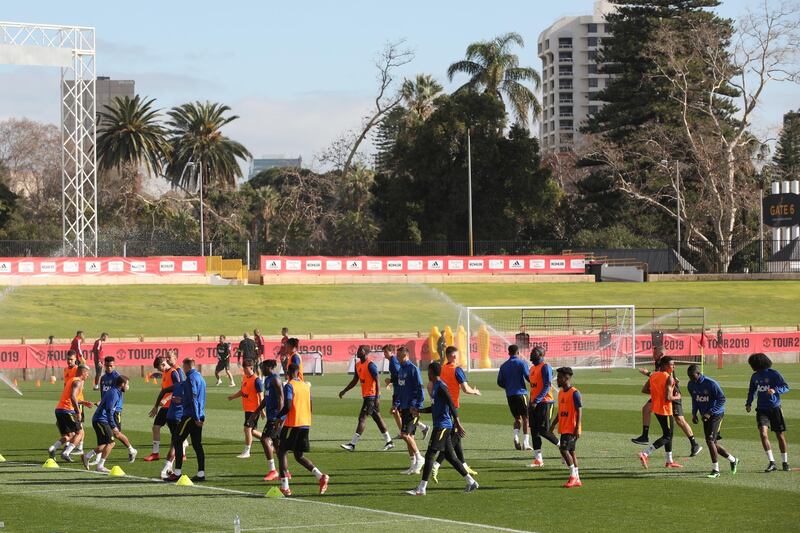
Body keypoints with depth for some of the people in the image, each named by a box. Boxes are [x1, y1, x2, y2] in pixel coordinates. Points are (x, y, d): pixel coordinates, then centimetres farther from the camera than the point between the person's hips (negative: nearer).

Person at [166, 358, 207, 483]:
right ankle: (201, 473, 4)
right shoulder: (200, 378, 17)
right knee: (197, 444, 8)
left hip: (190, 415, -9)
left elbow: (193, 399, -18)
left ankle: (177, 473, -5)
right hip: (200, 416, 9)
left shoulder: (191, 378, -12)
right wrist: (181, 400, 33)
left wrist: (196, 418, -20)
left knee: (178, 441, -2)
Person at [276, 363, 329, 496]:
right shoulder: (307, 386, 13)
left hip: (292, 424, -7)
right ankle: (321, 476, -5)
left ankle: (285, 487, -4)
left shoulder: (289, 386, -9)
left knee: (282, 452, 4)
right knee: (299, 455, 15)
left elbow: (287, 407, -19)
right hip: (306, 424, 7)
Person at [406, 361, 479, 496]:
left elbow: (452, 406, -19)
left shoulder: (441, 386, -13)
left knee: (429, 455, -11)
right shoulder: (435, 386, 16)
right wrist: (419, 411, 18)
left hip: (442, 427, -10)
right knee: (450, 457, 14)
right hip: (440, 426, 10)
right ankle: (471, 482, 20)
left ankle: (421, 488, -12)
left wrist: (458, 425, -23)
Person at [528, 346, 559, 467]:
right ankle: (538, 459, 7)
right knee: (534, 431, 5)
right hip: (534, 403, 9)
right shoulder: (532, 368, 16)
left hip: (544, 403, -9)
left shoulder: (545, 368, -12)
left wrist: (536, 401, -24)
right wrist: (531, 403, 20)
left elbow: (547, 387, -19)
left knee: (543, 430, -8)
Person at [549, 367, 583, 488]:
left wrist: (577, 428, -20)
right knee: (570, 451, 9)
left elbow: (579, 411, -15)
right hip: (563, 428, 9)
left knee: (564, 449, -15)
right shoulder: (561, 392, 13)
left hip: (571, 429, -9)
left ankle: (573, 476, -5)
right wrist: (553, 425, 22)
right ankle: (577, 479, 13)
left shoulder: (574, 393, -13)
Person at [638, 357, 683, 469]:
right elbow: (668, 397, -24)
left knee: (668, 434, 20)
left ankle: (669, 461, 26)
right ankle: (645, 454, -12)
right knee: (667, 437, 0)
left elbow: (644, 390, 7)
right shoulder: (669, 378, -19)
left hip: (656, 408, 9)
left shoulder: (653, 375, 5)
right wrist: (677, 397, -6)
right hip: (665, 410, -9)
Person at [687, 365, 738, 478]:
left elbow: (722, 399, -16)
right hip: (705, 415, 7)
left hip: (715, 414, -7)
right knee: (713, 443, 9)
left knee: (710, 440, -15)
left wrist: (710, 413, -22)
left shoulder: (711, 384, -20)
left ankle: (715, 470, -7)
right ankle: (732, 460, 28)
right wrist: (694, 413, 5)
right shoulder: (691, 385, 1)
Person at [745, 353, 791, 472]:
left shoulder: (774, 374, -7)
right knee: (763, 433, -16)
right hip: (761, 409, 3)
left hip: (775, 408, -3)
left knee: (780, 435, 4)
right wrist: (749, 403, 9)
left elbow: (786, 387, -11)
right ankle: (772, 463, -13)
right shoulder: (755, 376, 9)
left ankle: (785, 463, 20)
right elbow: (752, 391, 23)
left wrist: (775, 390, -28)